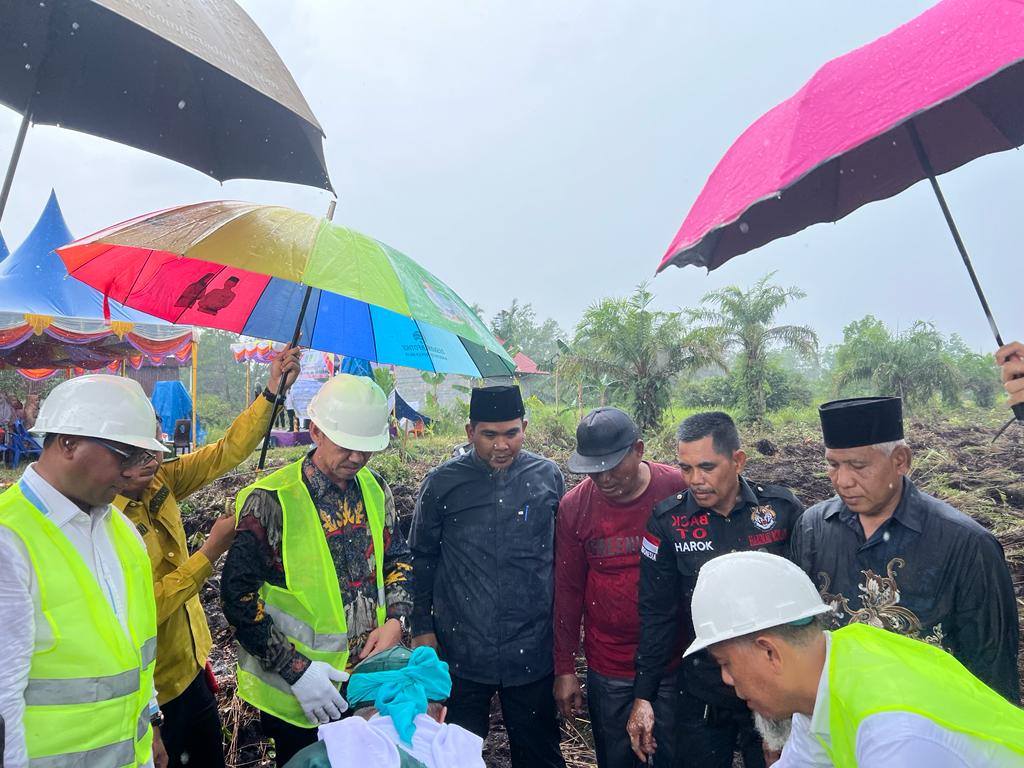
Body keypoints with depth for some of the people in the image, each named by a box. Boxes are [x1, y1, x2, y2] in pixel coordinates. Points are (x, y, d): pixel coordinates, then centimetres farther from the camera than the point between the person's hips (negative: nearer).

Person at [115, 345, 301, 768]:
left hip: (191, 668, 7)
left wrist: (273, 389, -13)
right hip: (153, 692, -7)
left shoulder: (158, 482, -5)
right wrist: (212, 550, -22)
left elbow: (228, 451, -5)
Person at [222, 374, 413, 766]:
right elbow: (239, 596, -16)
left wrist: (396, 619, -6)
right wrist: (296, 671, -17)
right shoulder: (271, 501, -18)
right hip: (299, 693, -5)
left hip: (372, 678, 5)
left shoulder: (375, 488, -1)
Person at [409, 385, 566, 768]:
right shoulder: (442, 484, -7)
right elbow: (422, 558, 2)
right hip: (460, 653, 0)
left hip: (533, 651, 1)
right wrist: (422, 628, 2)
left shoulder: (548, 476, -3)